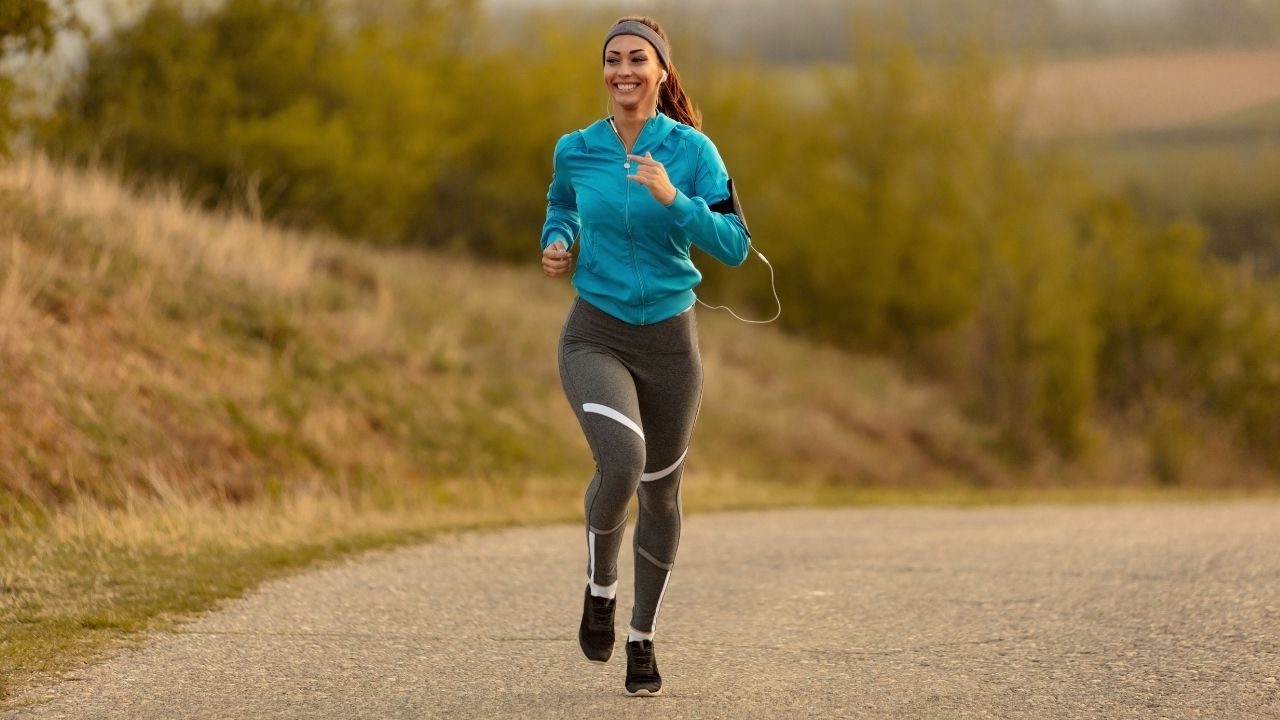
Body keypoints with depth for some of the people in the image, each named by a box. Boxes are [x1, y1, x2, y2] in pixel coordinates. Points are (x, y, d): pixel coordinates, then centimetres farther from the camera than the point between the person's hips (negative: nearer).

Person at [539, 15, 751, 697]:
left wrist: (671, 198, -25)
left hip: (669, 339, 1)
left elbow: (734, 246, -13)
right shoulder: (576, 150, -2)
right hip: (596, 338, -1)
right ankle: (600, 585, 1)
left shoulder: (692, 151, -8)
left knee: (660, 492, 12)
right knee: (621, 462, -28)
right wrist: (557, 244, 1)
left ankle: (643, 635, 34)